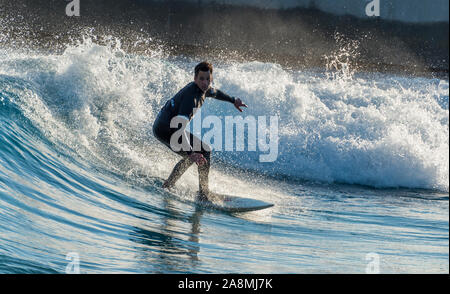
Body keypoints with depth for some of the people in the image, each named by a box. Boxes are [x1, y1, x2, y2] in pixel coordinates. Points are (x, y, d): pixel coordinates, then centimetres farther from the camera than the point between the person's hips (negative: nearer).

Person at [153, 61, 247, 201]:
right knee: (204, 151, -13)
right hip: (166, 129, -10)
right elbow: (180, 127, -37)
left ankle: (166, 188, 26)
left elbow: (214, 92, 32)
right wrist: (191, 152, -45)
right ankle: (203, 195, -14)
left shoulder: (202, 88, 3)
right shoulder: (191, 96, -27)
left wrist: (233, 100, 44)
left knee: (192, 156, 26)